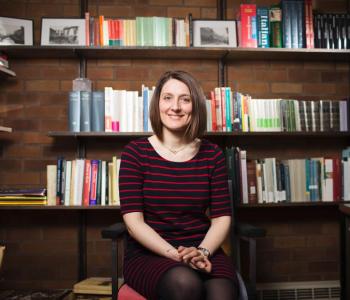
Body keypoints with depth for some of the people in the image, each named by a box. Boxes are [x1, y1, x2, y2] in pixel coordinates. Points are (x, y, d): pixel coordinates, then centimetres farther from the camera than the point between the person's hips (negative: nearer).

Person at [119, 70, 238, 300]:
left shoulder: (212, 154, 4)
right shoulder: (135, 152, -2)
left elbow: (222, 217, 3)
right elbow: (134, 221, -8)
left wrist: (202, 252, -15)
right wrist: (175, 255, -19)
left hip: (203, 252, 2)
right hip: (148, 254, -1)